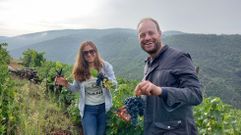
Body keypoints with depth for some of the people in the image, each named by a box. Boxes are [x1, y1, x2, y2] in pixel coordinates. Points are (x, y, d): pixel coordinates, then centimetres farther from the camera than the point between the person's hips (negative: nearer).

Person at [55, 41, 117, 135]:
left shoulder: (105, 66, -8)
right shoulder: (79, 70, -6)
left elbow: (115, 84, -5)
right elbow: (76, 88, 8)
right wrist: (66, 84, -12)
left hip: (104, 107, 1)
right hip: (88, 108, 0)